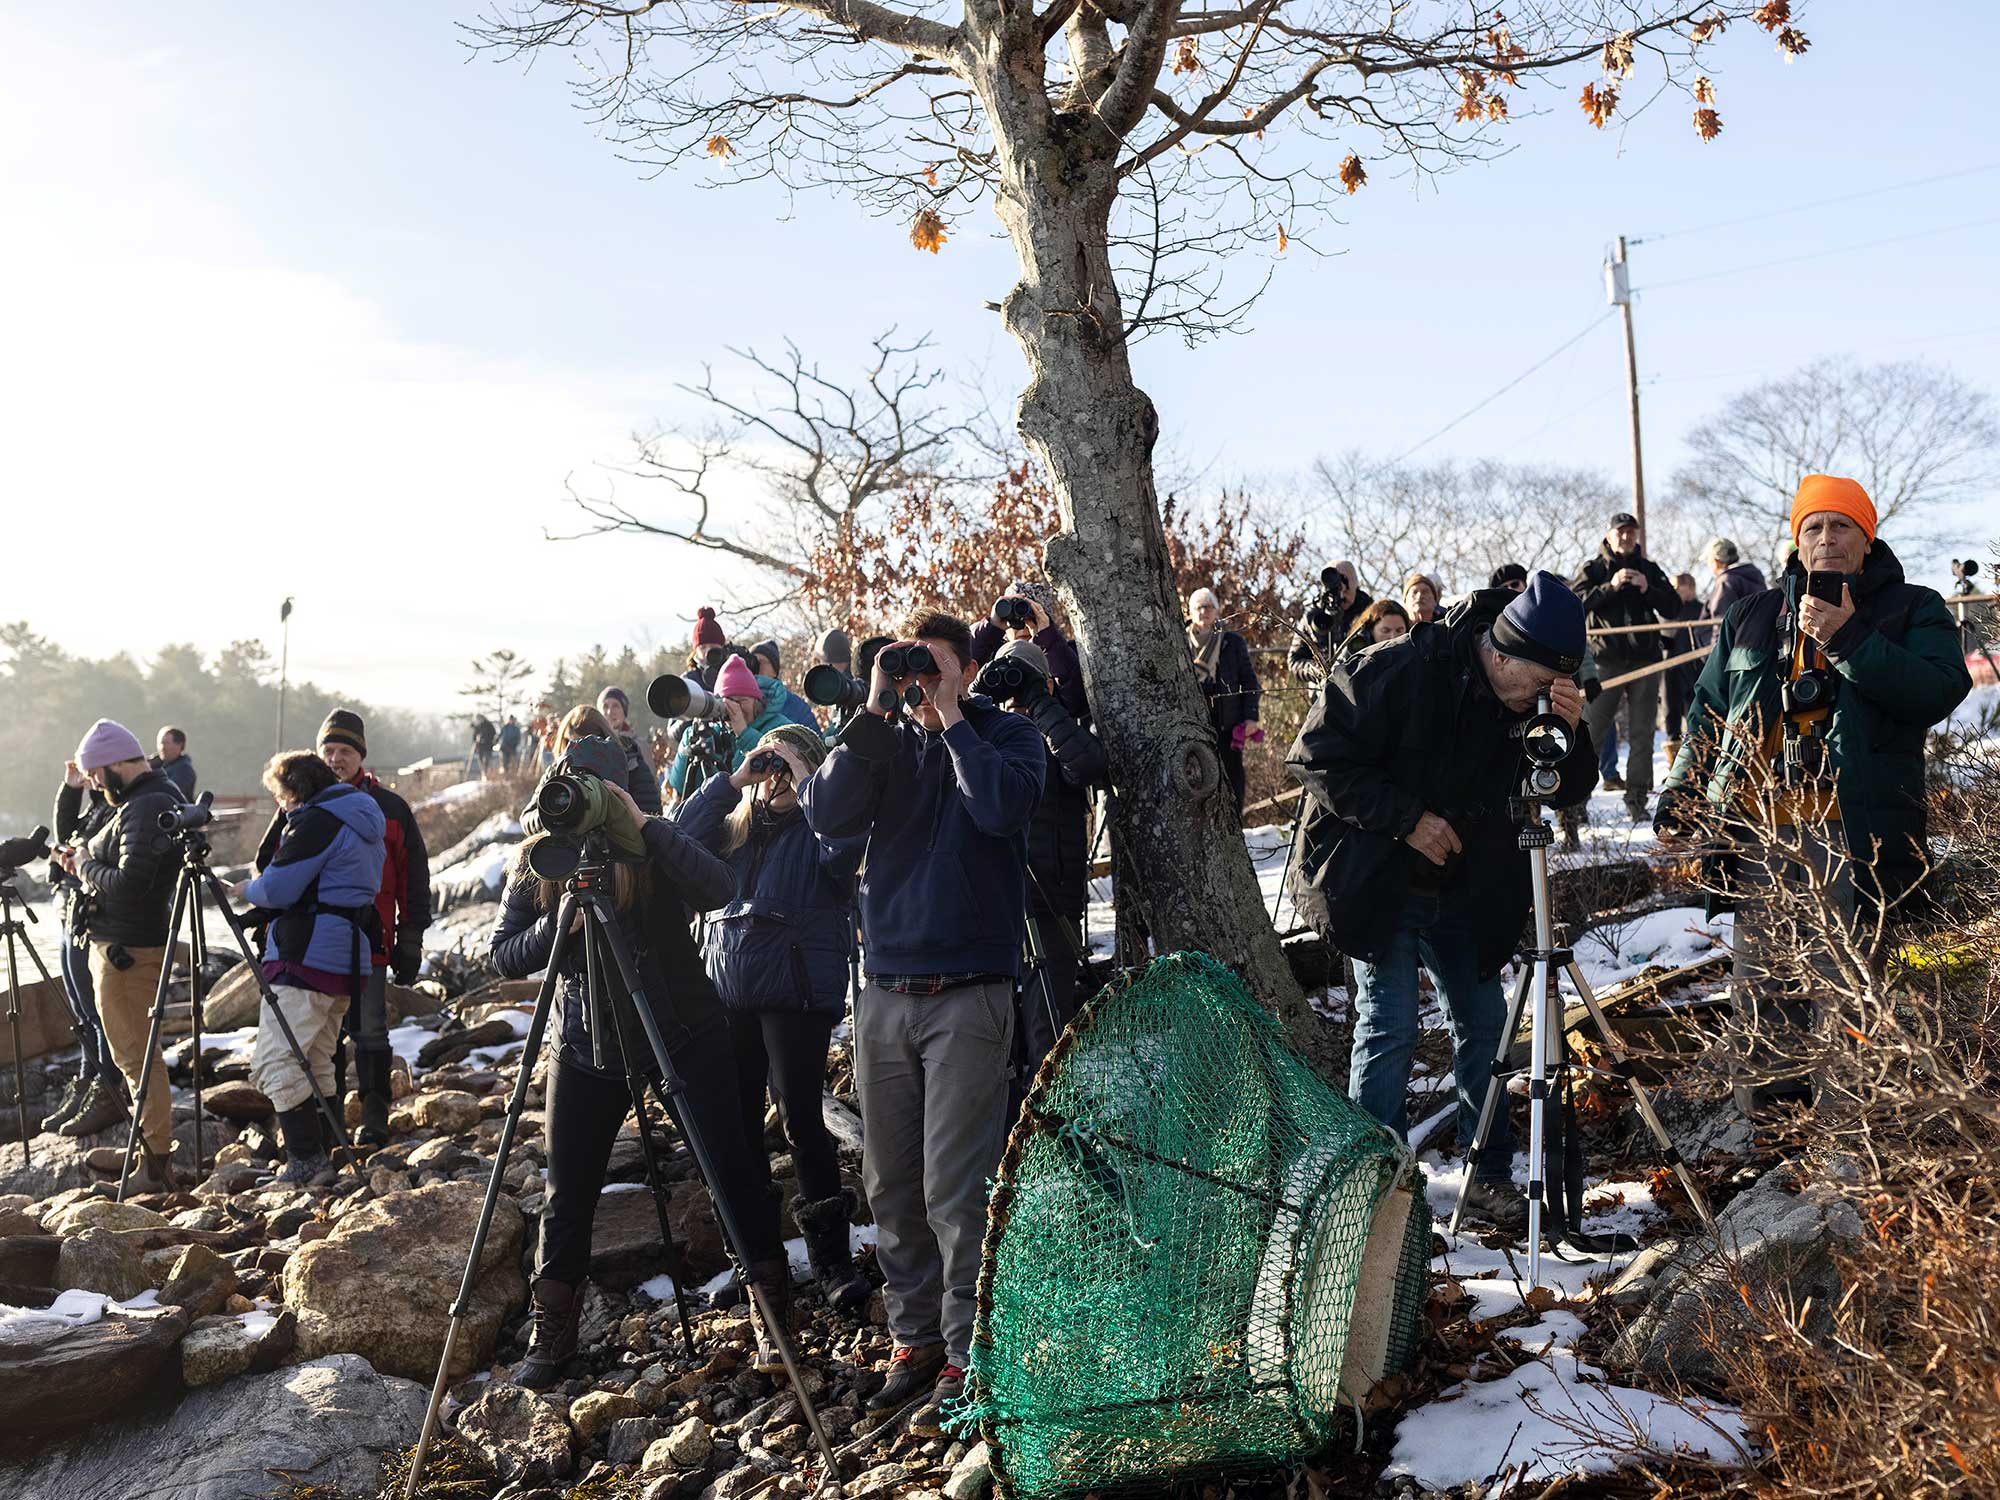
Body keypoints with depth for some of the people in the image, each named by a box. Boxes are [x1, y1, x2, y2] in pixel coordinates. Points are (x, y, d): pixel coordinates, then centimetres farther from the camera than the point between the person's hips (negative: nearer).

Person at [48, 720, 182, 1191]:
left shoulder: (144, 809, -18)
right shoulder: (162, 797, 14)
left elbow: (129, 883, -26)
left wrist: (84, 866, -9)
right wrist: (87, 862, 9)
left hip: (127, 950, -11)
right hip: (136, 943, 11)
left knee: (136, 1057, -6)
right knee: (135, 1054, 18)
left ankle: (155, 1168, -3)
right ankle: (152, 1153, 25)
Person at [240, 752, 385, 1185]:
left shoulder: (316, 822, -12)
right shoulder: (364, 821, 19)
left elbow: (275, 890, -16)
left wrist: (248, 889, 6)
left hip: (307, 958, -10)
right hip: (350, 960, 10)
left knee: (275, 1063, -9)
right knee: (317, 1062, 17)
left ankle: (306, 1160, -11)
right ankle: (323, 1155, 19)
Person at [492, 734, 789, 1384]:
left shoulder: (651, 849, -8)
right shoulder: (537, 862, 0)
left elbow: (717, 889, -27)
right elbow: (503, 958, -2)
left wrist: (645, 824, -29)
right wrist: (558, 925, -20)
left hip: (685, 1038, -2)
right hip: (588, 1050, 3)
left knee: (732, 1175, -3)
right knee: (567, 1197, 6)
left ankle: (773, 1317, 10)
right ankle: (550, 1337, 21)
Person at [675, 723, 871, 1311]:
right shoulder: (736, 827, 16)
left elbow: (844, 848, -21)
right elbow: (681, 838, 0)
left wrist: (804, 782, -13)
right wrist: (731, 779, -3)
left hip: (797, 992, -5)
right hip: (728, 990, 5)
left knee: (801, 1120, -9)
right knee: (737, 1123, 7)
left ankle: (832, 1256, -1)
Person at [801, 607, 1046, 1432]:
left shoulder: (1005, 735, 2)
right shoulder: (884, 741, 11)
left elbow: (1004, 808, -18)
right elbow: (826, 813, -6)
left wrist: (950, 717, -12)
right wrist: (874, 712, -10)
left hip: (968, 988, -4)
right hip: (885, 988, 4)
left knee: (954, 1187, -6)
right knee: (891, 1185, 8)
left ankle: (967, 1357, 2)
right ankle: (915, 1335, 21)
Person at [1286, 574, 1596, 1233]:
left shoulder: (1533, 699, -4)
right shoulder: (1395, 673, -23)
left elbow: (1567, 794, 0)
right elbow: (1317, 760, -20)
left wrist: (1571, 734, -21)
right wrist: (1407, 819, -23)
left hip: (1464, 892, 6)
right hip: (1379, 884, -6)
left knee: (1482, 1021, 8)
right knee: (1390, 1025, -8)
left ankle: (1489, 1174, 21)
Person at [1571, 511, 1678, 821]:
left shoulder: (1650, 569, 15)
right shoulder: (1592, 570, 8)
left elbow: (1673, 607, 8)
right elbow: (1577, 603, -8)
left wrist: (1648, 590, -8)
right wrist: (1610, 587, -19)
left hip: (1645, 660, 3)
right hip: (1607, 660, -3)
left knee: (1641, 734, 2)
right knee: (1591, 729, -7)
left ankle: (1637, 799, 6)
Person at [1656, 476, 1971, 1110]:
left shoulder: (1912, 610, 9)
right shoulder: (1752, 616, 20)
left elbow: (1940, 691, -9)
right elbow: (1709, 710, 25)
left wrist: (1848, 640, -15)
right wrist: (1682, 793, 15)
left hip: (1857, 839, -3)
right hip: (1759, 827, 3)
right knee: (1763, 983, 3)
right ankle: (1763, 1111, 11)